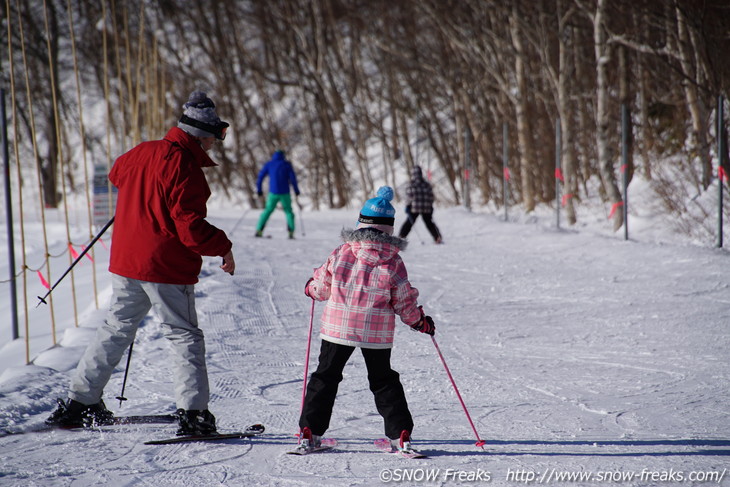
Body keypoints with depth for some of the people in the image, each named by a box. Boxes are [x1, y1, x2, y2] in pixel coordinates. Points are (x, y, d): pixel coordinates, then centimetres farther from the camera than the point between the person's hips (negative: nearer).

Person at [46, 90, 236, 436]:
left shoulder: (142, 153, 4)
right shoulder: (184, 168, -18)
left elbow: (117, 174, 26)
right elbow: (191, 230, -20)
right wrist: (223, 247, -5)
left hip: (124, 264, 7)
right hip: (166, 268, -7)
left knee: (116, 330, 18)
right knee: (185, 337, 2)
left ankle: (79, 402, 20)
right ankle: (192, 412, -6)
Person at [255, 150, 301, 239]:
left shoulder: (269, 164, 9)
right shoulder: (287, 164, 4)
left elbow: (260, 177, 4)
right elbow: (292, 178, -3)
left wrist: (259, 190, 12)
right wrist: (296, 191, 4)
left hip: (273, 193, 1)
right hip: (285, 193, -1)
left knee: (268, 210, 11)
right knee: (288, 211, 10)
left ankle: (259, 230, -1)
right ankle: (291, 232, -3)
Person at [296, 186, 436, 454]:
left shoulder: (340, 253, -7)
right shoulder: (394, 262, -8)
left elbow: (321, 289, 3)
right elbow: (404, 303, -3)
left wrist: (311, 287, 26)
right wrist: (420, 322, 14)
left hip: (337, 328, 0)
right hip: (378, 335, 0)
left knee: (326, 377, 13)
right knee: (383, 381, 16)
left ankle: (310, 432, 10)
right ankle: (400, 434, 9)